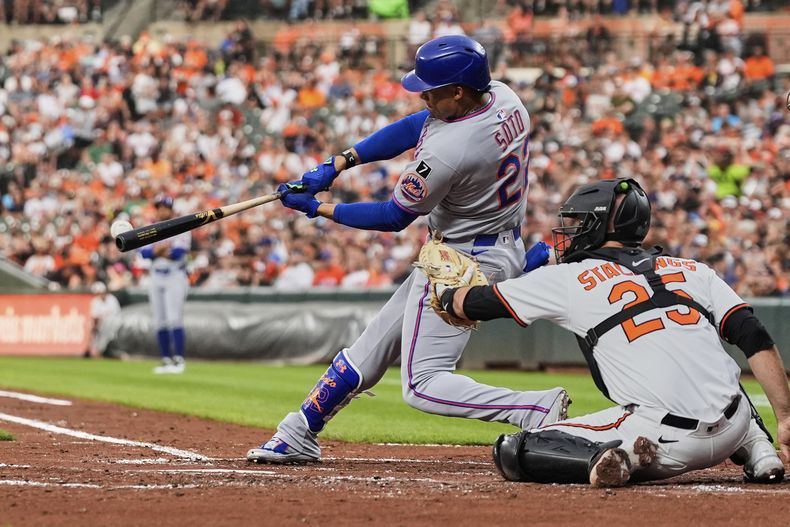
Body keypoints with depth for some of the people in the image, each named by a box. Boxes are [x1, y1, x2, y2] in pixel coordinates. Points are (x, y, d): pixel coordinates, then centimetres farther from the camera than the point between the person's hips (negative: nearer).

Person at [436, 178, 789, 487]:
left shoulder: (569, 279, 9)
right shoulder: (693, 271, 16)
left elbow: (472, 304, 20)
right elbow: (756, 341, 7)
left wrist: (444, 292, 42)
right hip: (734, 429, 5)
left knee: (512, 453, 6)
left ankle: (610, 458, -16)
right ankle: (756, 450, 15)